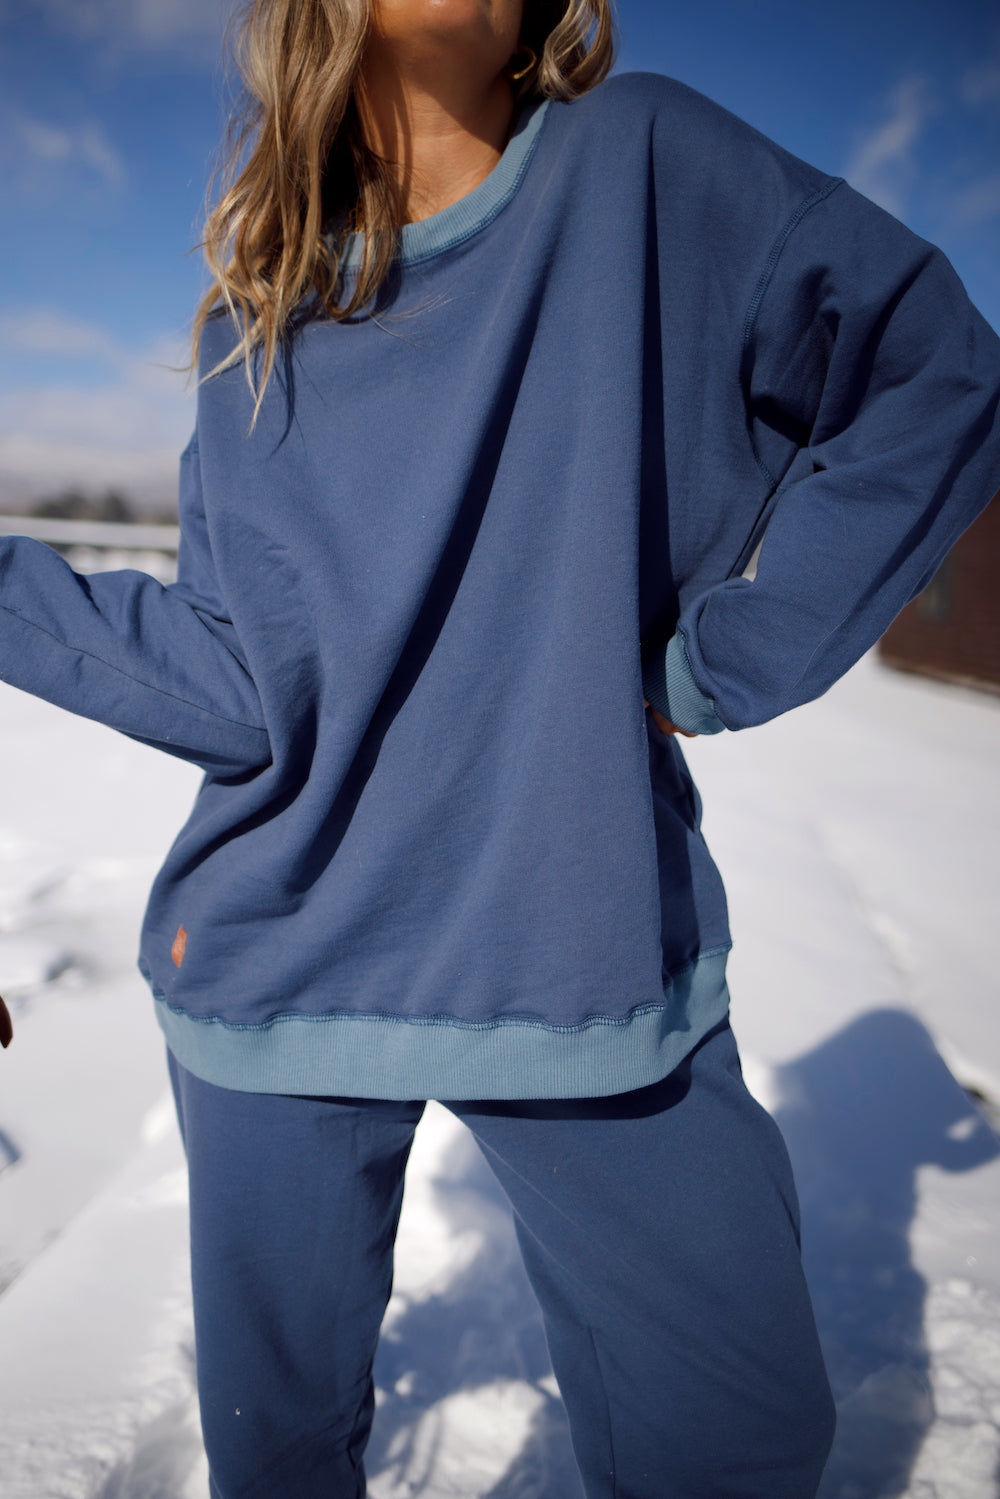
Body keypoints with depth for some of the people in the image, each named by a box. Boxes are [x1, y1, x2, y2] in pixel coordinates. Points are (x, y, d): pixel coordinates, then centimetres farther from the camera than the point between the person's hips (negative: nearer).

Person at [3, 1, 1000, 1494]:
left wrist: (727, 657, -8)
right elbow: (239, 689, -5)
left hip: (588, 949, -1)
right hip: (284, 962, 3)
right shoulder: (258, 332, 4)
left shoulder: (645, 166, -1)